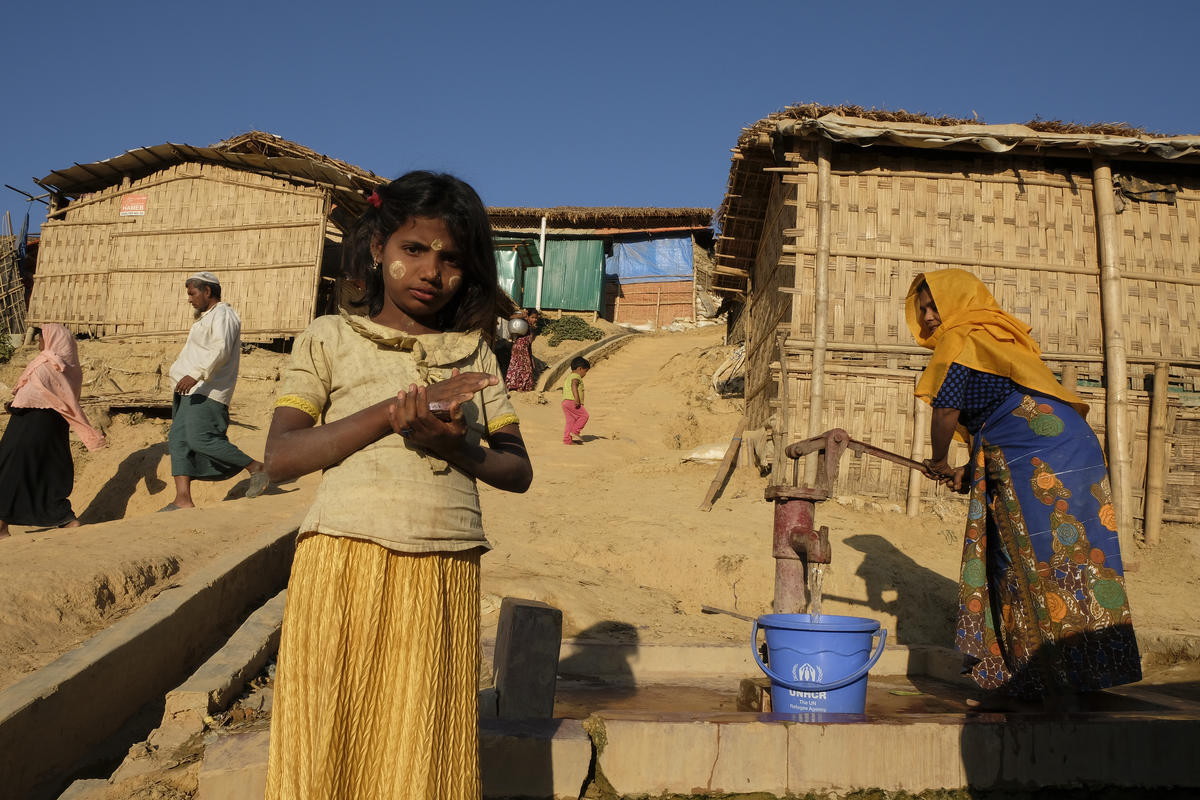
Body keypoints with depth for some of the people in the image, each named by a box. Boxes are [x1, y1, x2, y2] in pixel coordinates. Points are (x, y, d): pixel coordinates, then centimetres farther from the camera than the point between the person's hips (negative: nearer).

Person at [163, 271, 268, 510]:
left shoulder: (223, 315, -10)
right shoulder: (207, 318, 24)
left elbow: (221, 350, -25)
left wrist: (196, 375, -33)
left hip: (207, 392, -11)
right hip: (191, 390, 11)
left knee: (201, 440, -18)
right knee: (178, 439, 1)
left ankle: (256, 468, -5)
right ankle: (183, 499, -3)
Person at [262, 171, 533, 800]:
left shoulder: (474, 354, 15)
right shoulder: (329, 339, 8)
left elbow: (518, 471, 11)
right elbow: (281, 456, -3)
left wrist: (457, 446, -10)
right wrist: (391, 412, -13)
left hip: (443, 576, 2)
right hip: (345, 563, -1)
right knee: (328, 749, 3)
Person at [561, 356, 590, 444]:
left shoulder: (568, 377, 25)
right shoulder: (576, 376, -6)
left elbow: (564, 390, 32)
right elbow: (573, 385, -26)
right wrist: (576, 398, -35)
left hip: (565, 402, 9)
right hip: (572, 402, -9)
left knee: (571, 421, 9)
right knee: (584, 415, -4)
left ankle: (567, 439, 7)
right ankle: (575, 432, -7)